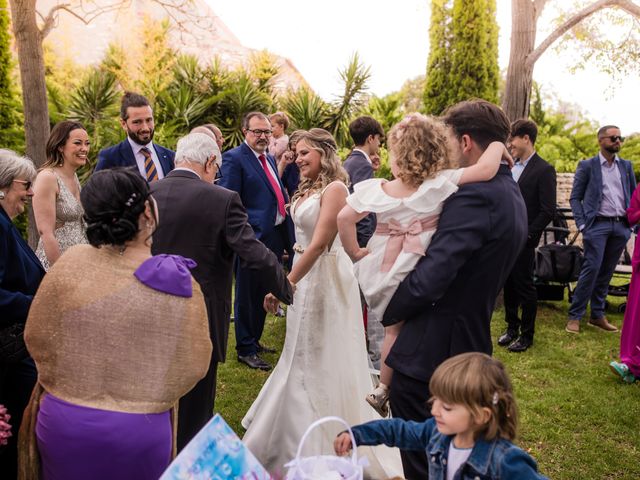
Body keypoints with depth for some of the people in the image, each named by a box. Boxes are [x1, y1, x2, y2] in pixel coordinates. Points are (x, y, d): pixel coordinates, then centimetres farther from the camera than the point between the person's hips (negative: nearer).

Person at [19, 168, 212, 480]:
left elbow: (36, 338, -2)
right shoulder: (180, 284, -17)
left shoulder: (70, 264, -15)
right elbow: (193, 366, -8)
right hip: (141, 431, 0)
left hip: (64, 422, 1)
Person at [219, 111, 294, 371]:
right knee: (247, 296, 5)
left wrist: (287, 236, 14)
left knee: (264, 294, 19)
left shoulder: (270, 159, 15)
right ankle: (245, 349, 19)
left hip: (275, 236, 8)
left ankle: (254, 340, 36)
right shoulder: (234, 158, -10)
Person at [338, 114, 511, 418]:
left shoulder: (376, 189, -8)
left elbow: (344, 217, -11)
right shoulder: (440, 185, -16)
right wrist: (497, 146, -4)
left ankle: (383, 390, 32)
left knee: (394, 329, 21)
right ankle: (384, 392, 25)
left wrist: (354, 252, 2)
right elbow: (486, 169, -24)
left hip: (383, 271, 3)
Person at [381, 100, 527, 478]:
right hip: (470, 344, 10)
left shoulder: (475, 194, -23)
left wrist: (384, 312, -11)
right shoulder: (512, 195, 10)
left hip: (429, 351, -10)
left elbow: (429, 278, -28)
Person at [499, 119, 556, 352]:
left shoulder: (543, 170, -10)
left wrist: (527, 236, -13)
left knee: (525, 286, 4)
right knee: (508, 284, 14)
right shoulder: (511, 167, 10)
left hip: (523, 240, -6)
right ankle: (512, 327, 28)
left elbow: (548, 211, -12)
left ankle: (527, 334, 18)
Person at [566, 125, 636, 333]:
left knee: (606, 273, 9)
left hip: (621, 226, 4)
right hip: (598, 225, -4)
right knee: (591, 270, -10)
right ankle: (575, 316, -2)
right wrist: (582, 224, -10)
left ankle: (598, 315, 17)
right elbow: (575, 197, 0)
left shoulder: (626, 166, 14)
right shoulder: (587, 166, 2)